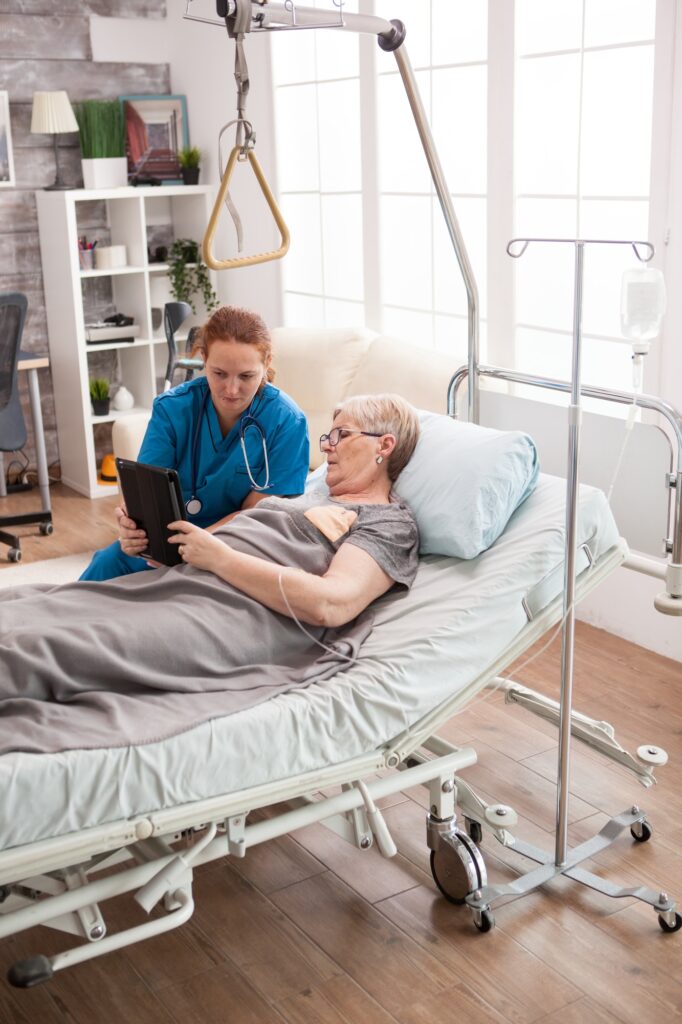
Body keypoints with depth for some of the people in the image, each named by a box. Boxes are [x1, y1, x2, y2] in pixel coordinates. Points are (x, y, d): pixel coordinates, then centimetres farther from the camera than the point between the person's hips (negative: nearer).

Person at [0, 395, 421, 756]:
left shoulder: (391, 524, 4)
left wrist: (218, 557, -11)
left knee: (39, 651, -27)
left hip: (233, 615, -8)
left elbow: (330, 604, -15)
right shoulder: (309, 499, 29)